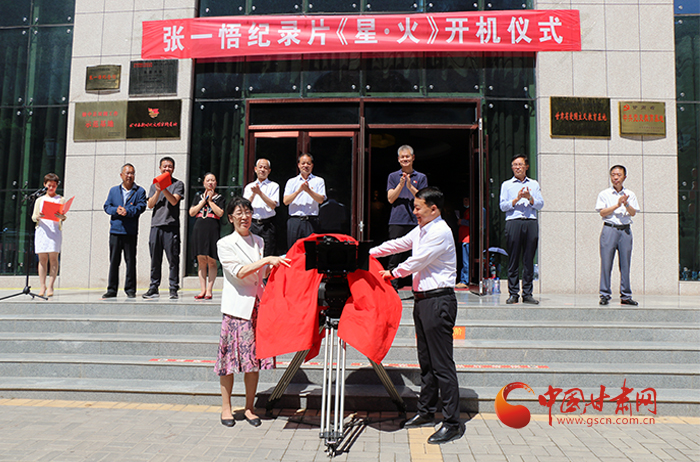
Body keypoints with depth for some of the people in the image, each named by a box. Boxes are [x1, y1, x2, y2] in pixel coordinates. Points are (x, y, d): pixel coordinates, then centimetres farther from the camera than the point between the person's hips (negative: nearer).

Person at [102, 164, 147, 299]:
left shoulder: (140, 191, 7)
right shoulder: (113, 190, 16)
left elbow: (141, 206, -6)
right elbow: (107, 206, 9)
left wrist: (127, 211, -20)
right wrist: (116, 210, -12)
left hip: (130, 231, -2)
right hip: (115, 230, 3)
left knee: (131, 261, 1)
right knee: (114, 261, 5)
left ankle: (130, 289, 8)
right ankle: (112, 290, 12)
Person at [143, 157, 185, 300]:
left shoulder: (178, 184, 8)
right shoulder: (154, 185, 19)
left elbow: (174, 201, -7)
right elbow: (150, 205, 8)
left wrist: (164, 188, -18)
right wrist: (158, 191, -6)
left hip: (171, 225, -4)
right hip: (156, 225, 4)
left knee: (173, 259, -5)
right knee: (155, 259, 5)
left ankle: (173, 289, -1)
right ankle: (153, 289, 11)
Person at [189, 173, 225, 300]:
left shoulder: (219, 198, 11)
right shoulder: (198, 196, 18)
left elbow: (220, 213, -5)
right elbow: (191, 212, 7)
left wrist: (210, 200, -1)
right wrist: (204, 200, 2)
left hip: (213, 230, -2)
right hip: (199, 229, 3)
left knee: (211, 261, -5)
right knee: (201, 260, 2)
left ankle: (209, 290, -2)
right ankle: (202, 290, 6)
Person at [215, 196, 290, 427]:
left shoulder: (259, 242, 14)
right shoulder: (225, 244, -1)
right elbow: (239, 272, -15)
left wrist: (278, 263, 8)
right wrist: (267, 260, -22)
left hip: (257, 304, 4)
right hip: (236, 306, -4)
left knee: (254, 358, 5)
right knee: (230, 356, 0)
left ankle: (249, 408, 16)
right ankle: (226, 407, 15)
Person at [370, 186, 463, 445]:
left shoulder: (441, 232, -14)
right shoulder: (420, 230, 14)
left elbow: (417, 261, -14)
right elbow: (398, 244, 23)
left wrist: (392, 273, 0)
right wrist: (369, 253, 21)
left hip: (438, 300, -10)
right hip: (422, 299, 10)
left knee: (442, 363, -7)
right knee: (426, 360, 16)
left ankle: (452, 423, -1)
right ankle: (426, 411, 28)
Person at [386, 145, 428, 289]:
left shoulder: (421, 177, 12)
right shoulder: (393, 176, 13)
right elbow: (390, 198, 2)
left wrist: (410, 187, -13)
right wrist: (401, 184, -10)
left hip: (416, 221, 0)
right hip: (397, 221, 0)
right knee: (395, 257, -3)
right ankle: (392, 287, 3)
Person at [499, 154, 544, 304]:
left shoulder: (534, 184, 19)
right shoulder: (506, 185, 14)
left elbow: (540, 204, 10)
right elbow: (503, 206, 4)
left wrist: (529, 198, -8)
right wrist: (517, 199, -10)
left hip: (531, 223, 2)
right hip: (513, 222, -2)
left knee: (529, 260, 0)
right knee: (513, 260, -3)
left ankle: (527, 294, 5)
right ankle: (513, 294, 1)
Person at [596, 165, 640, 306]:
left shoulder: (630, 194, 12)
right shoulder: (604, 194, 6)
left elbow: (633, 213, 2)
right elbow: (602, 212, -4)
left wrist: (626, 204, -16)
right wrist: (617, 205, -13)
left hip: (625, 230, 2)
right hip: (609, 229, -2)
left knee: (625, 263, 4)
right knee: (606, 263, -4)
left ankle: (626, 296, 11)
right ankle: (605, 295, 2)